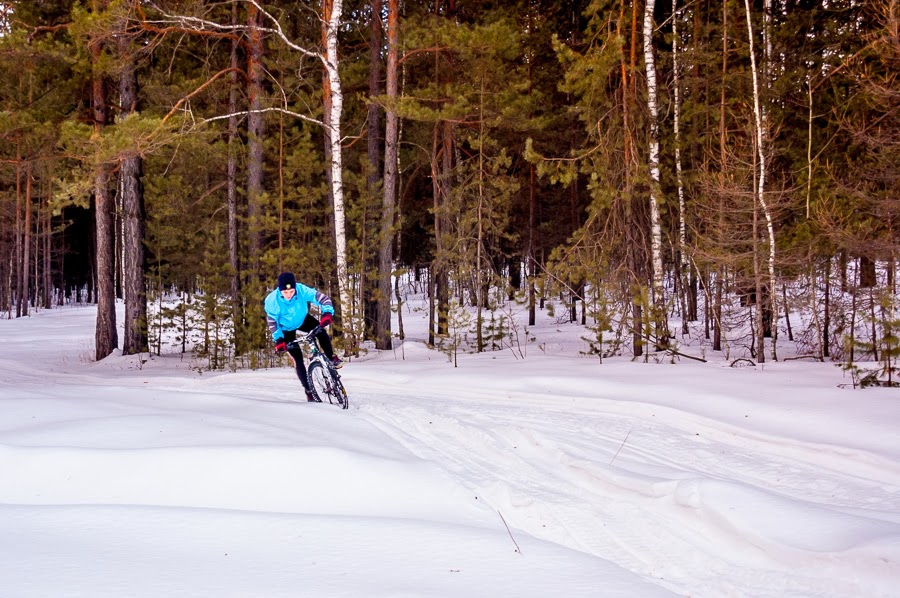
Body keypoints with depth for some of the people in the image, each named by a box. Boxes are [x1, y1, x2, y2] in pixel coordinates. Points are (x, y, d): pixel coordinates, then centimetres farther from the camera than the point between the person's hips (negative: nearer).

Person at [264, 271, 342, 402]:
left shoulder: (302, 290, -32)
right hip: (286, 329, -2)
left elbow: (322, 298, -32)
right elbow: (272, 321, -18)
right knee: (297, 358, -8)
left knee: (321, 331, -27)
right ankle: (308, 390, 4)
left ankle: (331, 357, -3)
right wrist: (278, 339, -26)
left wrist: (327, 313, -50)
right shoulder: (272, 300, -32)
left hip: (303, 320, 2)